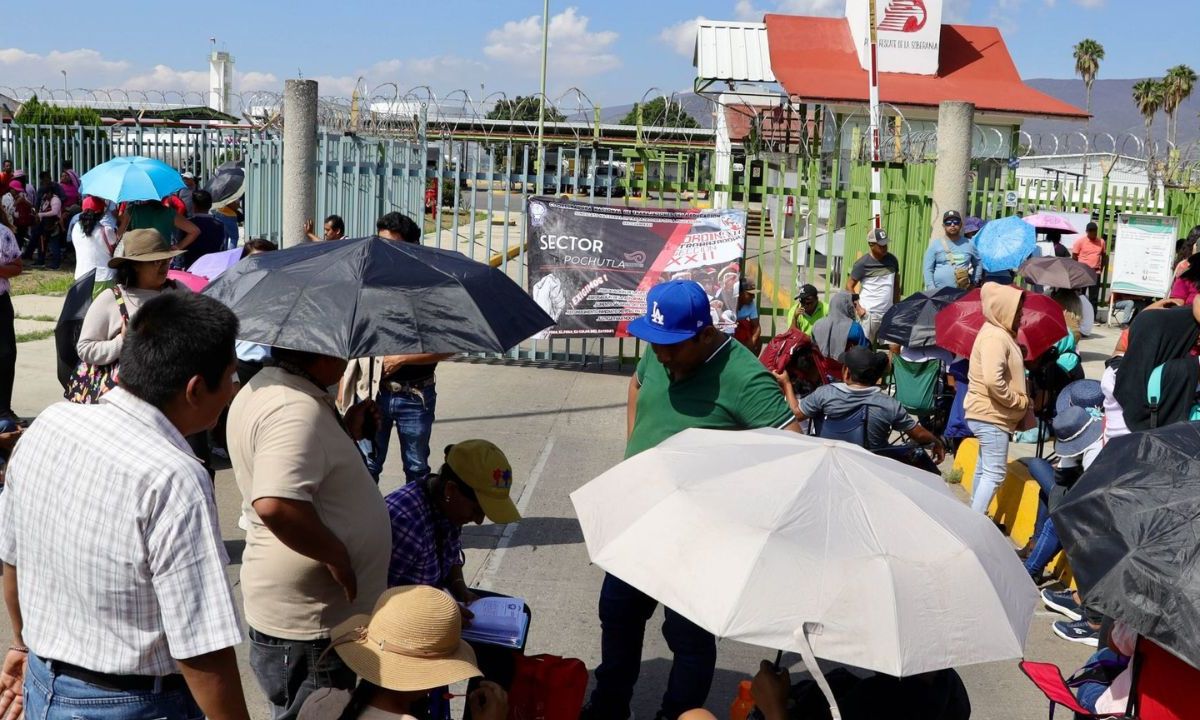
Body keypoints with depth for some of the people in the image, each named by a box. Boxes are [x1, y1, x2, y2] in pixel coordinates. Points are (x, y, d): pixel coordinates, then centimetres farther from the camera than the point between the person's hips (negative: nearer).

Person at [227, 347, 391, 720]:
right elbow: (276, 505, -40)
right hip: (310, 626, -10)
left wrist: (347, 434, 9)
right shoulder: (296, 410, -26)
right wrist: (336, 554, -27)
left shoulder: (266, 386, 7)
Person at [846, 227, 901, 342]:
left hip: (889, 313, 5)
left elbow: (896, 284, 17)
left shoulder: (892, 260, 7)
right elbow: (849, 286, -4)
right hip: (869, 313, -4)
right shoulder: (863, 264, -7)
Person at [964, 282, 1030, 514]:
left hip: (988, 414, 11)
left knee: (985, 468, 19)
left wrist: (1020, 401, 8)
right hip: (991, 416, -11)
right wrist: (1019, 401, -19)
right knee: (995, 473, -8)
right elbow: (993, 381, -31)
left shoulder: (1002, 333, 12)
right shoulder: (995, 337, -21)